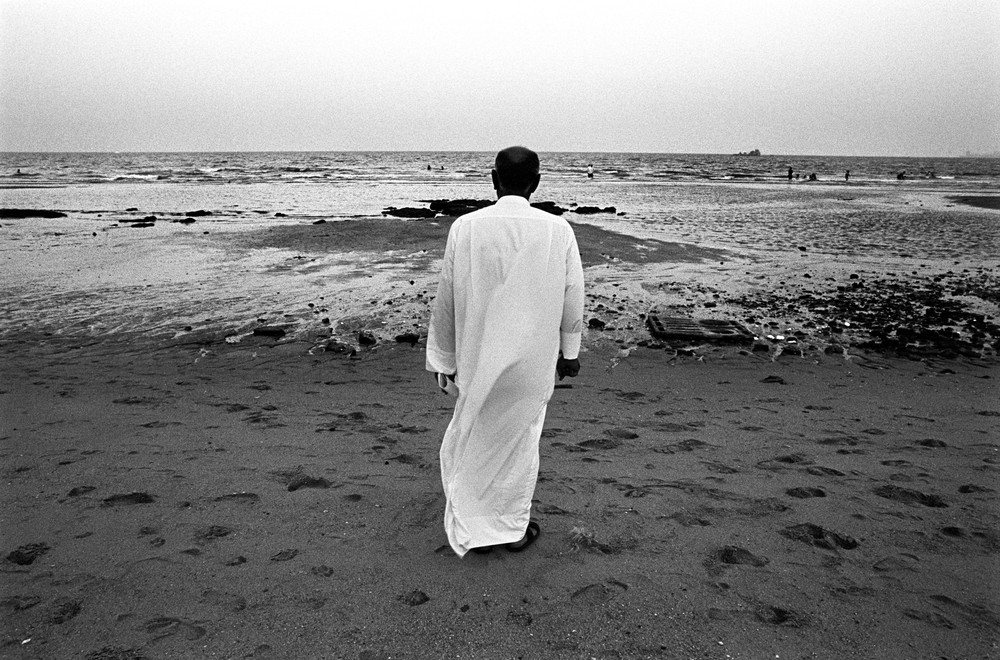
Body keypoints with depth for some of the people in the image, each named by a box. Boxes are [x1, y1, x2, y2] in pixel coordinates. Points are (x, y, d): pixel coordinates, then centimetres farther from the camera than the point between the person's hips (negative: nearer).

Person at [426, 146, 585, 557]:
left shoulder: (465, 228, -12)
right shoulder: (558, 230, -12)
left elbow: (447, 299, -6)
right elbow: (572, 297, -3)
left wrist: (444, 357, 6)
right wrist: (569, 351, 11)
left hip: (479, 358, 0)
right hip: (534, 359, 0)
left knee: (475, 441, 18)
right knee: (521, 439, 17)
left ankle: (474, 530, 28)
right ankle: (514, 527, 30)